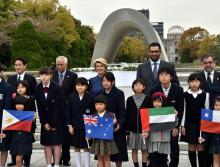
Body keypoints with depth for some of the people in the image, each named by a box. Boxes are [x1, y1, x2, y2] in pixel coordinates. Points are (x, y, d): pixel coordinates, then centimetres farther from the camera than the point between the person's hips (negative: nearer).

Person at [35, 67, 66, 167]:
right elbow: (39, 107, 0)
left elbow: (58, 106, -13)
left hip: (57, 120, -3)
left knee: (57, 143, -3)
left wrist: (54, 123, -13)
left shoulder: (57, 88, -14)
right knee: (46, 143, 3)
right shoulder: (38, 89, -2)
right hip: (45, 120, 4)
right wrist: (44, 122, -6)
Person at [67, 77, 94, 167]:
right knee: (76, 147, 9)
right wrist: (70, 125, -4)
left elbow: (92, 113, -3)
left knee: (86, 147, 6)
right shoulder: (72, 97, 0)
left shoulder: (90, 97, -5)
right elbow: (69, 112, 1)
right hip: (75, 126, 2)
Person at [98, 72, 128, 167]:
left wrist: (120, 123, -19)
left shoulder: (119, 93, -5)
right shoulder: (100, 94, 9)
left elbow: (122, 110, -9)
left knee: (117, 149, 4)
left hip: (115, 126, -3)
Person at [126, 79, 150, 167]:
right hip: (133, 128, 1)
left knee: (144, 150, 5)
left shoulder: (147, 99, 0)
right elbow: (127, 114, 5)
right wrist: (127, 128, 1)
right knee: (134, 150, 7)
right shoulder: (130, 99, 4)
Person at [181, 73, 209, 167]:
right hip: (189, 124, 0)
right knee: (191, 147, 5)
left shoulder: (205, 95, 0)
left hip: (201, 124, 0)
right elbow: (183, 111, 1)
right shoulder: (185, 95, -2)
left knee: (201, 147, 1)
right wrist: (183, 125, -1)